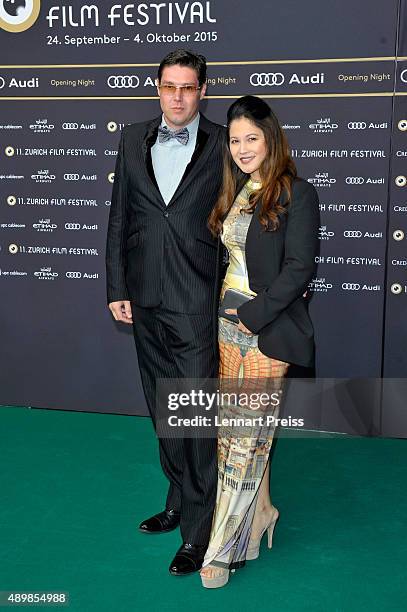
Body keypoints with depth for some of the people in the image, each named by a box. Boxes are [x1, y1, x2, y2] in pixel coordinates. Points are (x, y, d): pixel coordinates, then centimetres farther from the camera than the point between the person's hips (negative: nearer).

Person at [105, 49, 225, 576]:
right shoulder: (133, 140, 8)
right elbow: (119, 218, 10)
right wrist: (117, 289, 5)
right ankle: (178, 500, 34)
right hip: (145, 302, 5)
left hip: (196, 302, -4)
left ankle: (197, 531, 10)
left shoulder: (221, 144, -3)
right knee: (164, 413, 16)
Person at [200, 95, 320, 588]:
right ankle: (258, 515, 29)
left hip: (266, 330, -7)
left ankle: (223, 548, 7)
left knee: (246, 437, -2)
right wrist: (225, 314, 5)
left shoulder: (296, 194, -7)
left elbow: (299, 267, -13)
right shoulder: (235, 192, 13)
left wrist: (254, 314, -15)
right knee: (231, 431, 10)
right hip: (228, 324, 7)